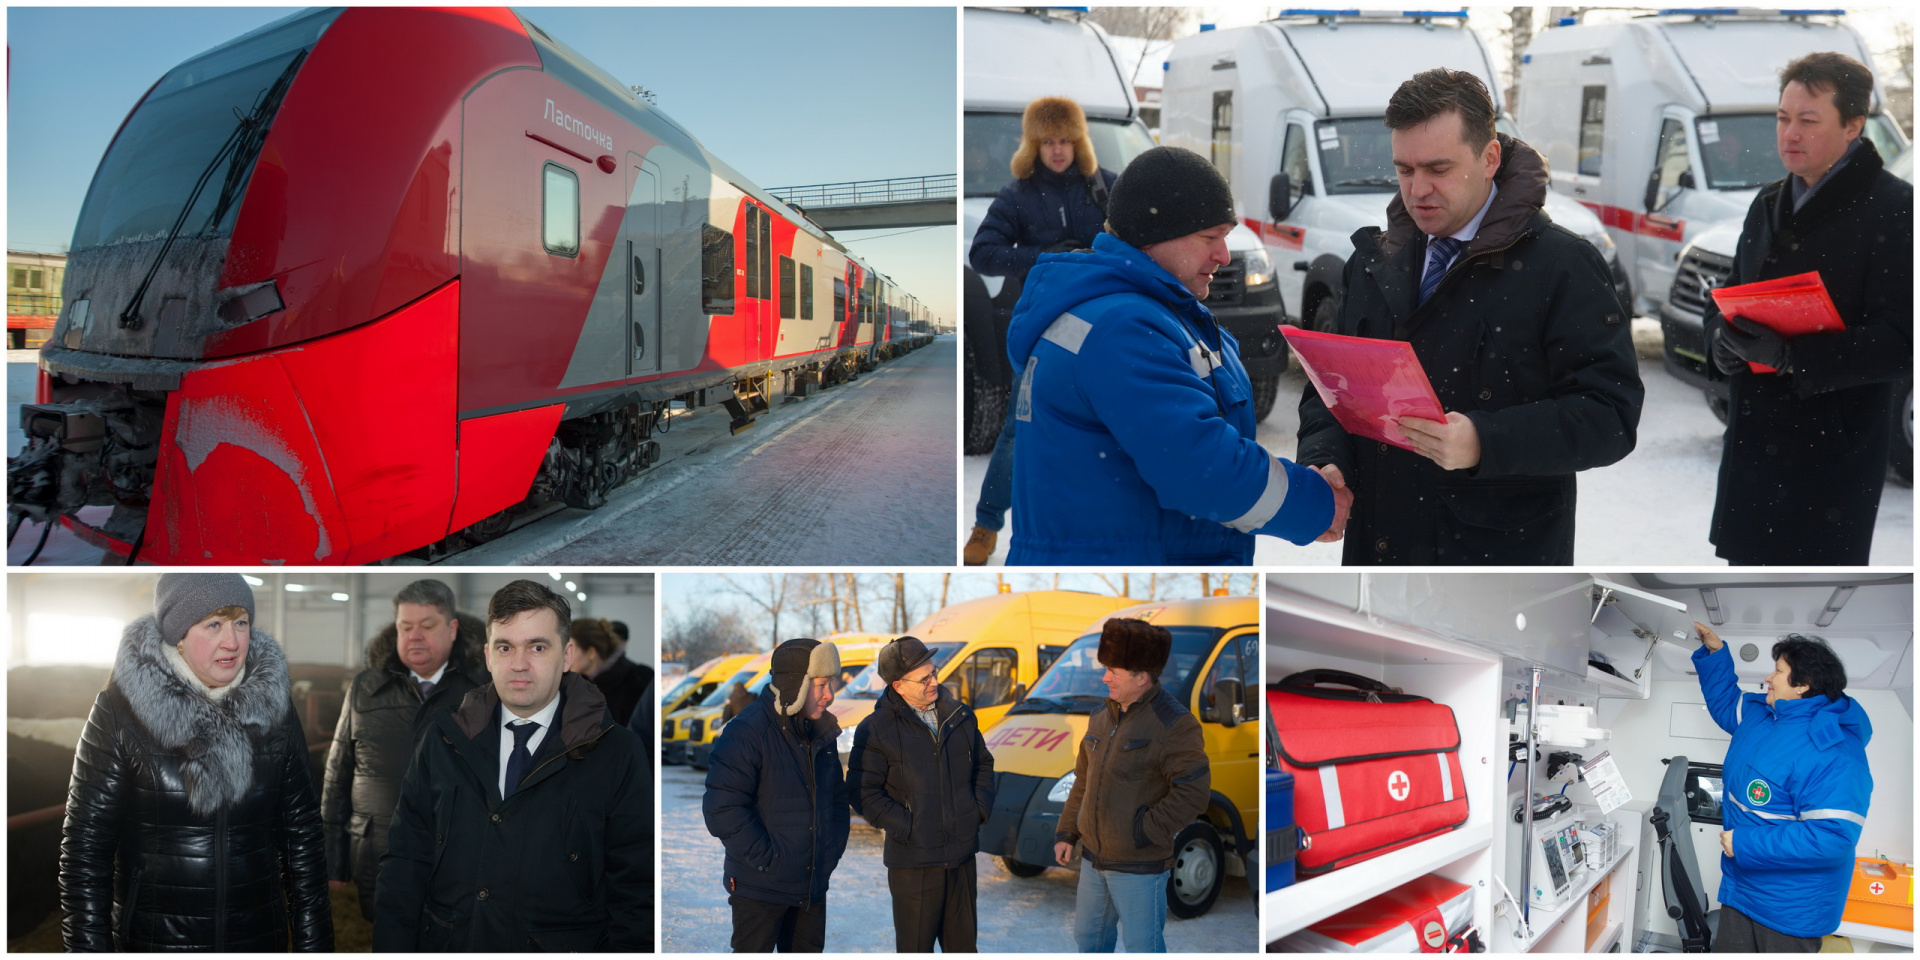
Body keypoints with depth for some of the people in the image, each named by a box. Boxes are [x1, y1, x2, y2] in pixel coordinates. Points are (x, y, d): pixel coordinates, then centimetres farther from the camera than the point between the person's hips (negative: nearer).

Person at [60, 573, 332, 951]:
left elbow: (301, 835, 1)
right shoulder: (120, 708, -10)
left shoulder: (273, 706, -2)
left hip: (260, 935, 3)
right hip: (152, 940, -2)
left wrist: (313, 942, 0)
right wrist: (88, 945, -11)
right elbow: (85, 843, -8)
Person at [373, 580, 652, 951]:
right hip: (443, 947, 3)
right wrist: (392, 949, -5)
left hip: (565, 948, -2)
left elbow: (636, 894, -7)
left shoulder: (618, 754, -7)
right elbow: (405, 862, 3)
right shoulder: (443, 741, 4)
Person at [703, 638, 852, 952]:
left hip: (813, 885, 7)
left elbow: (838, 797, 18)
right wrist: (766, 857, -20)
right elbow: (723, 808, -22)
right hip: (760, 888, -7)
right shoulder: (746, 733, -18)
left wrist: (834, 848, 6)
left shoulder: (822, 734, 7)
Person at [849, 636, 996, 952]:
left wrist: (980, 808, 6)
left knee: (963, 944, 15)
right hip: (913, 863, -4)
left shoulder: (961, 717, 7)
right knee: (915, 948, 3)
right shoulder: (875, 729, -8)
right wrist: (906, 827, -15)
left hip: (962, 858, 5)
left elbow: (983, 765, 20)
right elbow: (863, 792, -9)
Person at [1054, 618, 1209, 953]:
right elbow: (1083, 781, 14)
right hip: (1094, 858, 7)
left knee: (1143, 948, 5)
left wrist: (1143, 832, -21)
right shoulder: (1102, 716, 6)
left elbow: (1193, 794, -23)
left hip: (1140, 867, -7)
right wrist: (1067, 833, 10)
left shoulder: (1172, 724, -18)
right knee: (1088, 936, 21)